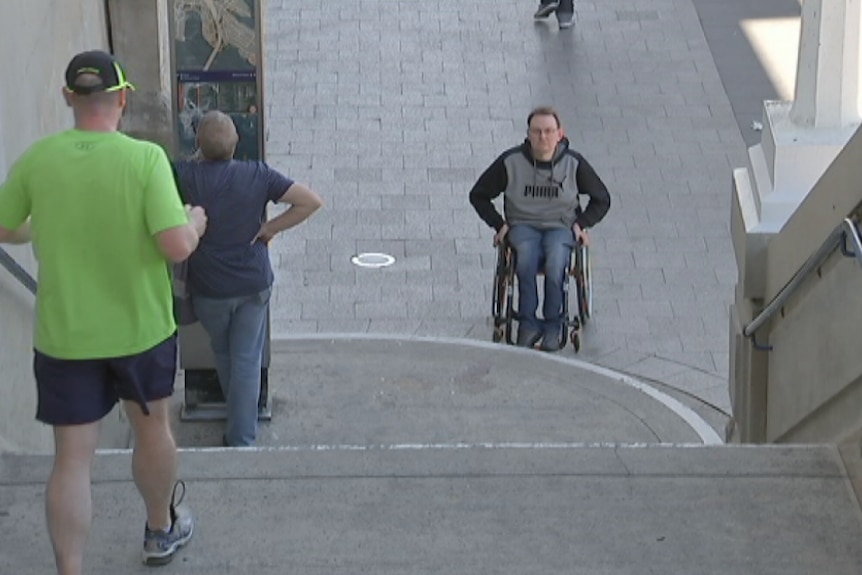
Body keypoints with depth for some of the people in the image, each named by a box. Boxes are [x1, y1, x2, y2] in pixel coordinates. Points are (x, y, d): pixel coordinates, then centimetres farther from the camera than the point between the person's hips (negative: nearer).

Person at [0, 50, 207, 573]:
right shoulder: (146, 158, -18)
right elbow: (177, 247, -22)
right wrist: (196, 222, 0)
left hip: (64, 334, 1)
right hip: (141, 329, -1)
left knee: (73, 458, 4)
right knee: (152, 428, 23)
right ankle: (163, 531, 44)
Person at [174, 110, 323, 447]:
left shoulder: (186, 176, -17)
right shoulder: (257, 175, -12)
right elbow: (311, 201, -12)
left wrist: (199, 158, 6)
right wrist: (270, 228, -6)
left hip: (208, 289, 0)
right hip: (254, 285, 0)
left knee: (223, 355, 23)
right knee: (247, 361, 9)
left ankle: (239, 428, 38)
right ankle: (242, 439, 9)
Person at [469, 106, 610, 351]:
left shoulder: (573, 163, -1)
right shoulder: (511, 161, -3)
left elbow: (601, 199, 13)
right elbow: (479, 195, 10)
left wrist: (582, 223, 1)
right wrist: (499, 224, 1)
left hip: (561, 227, 0)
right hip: (523, 226, 0)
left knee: (555, 259, -35)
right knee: (526, 253, -36)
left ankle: (553, 324, -22)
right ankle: (527, 322, -29)